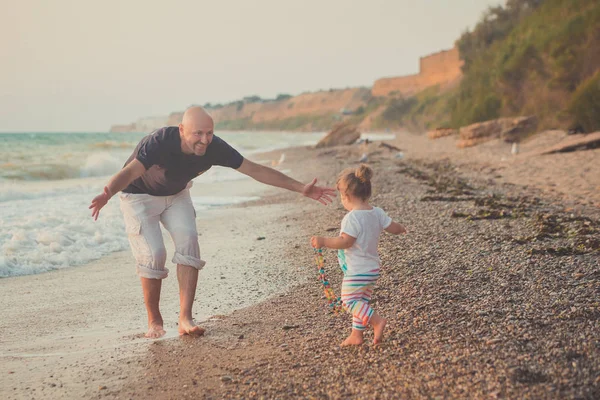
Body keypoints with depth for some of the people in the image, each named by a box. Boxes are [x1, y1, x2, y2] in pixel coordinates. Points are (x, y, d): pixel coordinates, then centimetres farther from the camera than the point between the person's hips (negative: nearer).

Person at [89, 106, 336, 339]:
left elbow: (256, 170, -19)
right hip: (140, 196, -4)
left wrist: (302, 188, -21)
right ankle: (154, 321, 2)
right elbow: (129, 172, -50)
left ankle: (185, 319, -12)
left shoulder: (214, 148, -25)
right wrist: (106, 194, -72)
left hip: (176, 194, 4)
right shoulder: (160, 143, -38)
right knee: (153, 254, -16)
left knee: (188, 243, -15)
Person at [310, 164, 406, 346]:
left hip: (356, 270, -9)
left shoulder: (352, 217, -21)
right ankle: (356, 335, 22)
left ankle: (376, 320, -13)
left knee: (349, 299, -1)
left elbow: (346, 242, -27)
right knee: (361, 300, 16)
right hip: (373, 268, 9)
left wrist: (323, 242, -23)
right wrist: (401, 229, 32)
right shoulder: (377, 213, 2)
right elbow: (393, 228, 9)